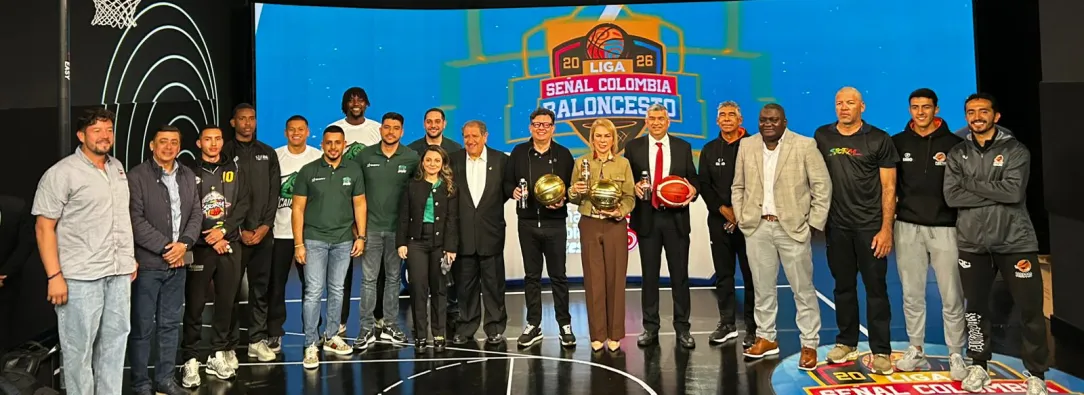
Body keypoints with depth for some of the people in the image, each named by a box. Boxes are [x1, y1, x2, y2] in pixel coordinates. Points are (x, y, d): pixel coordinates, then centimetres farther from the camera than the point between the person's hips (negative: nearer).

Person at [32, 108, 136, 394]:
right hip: (81, 275, -6)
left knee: (115, 339, 12)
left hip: (119, 273, 6)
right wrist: (54, 276, -16)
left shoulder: (117, 167, 12)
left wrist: (130, 258, 17)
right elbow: (44, 227, -10)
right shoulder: (61, 173, -8)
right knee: (79, 346, 2)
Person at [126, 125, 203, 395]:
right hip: (147, 263, -5)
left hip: (178, 262, 5)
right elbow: (135, 220, -12)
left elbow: (196, 214, 9)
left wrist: (184, 243, -7)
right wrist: (164, 247, -14)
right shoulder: (137, 176, -6)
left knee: (171, 324, 12)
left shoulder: (188, 176, 12)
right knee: (143, 327, 2)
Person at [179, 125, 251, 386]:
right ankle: (191, 360, 5)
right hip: (200, 247, -2)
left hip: (230, 245, 3)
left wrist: (223, 230, -11)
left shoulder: (235, 171, 10)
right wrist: (210, 239, -9)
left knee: (226, 302, 6)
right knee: (194, 305, -2)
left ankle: (218, 355, 17)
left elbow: (243, 205, 2)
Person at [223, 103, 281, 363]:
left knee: (261, 288, 7)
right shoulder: (225, 153, 1)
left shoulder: (267, 154, 11)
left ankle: (258, 341, 15)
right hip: (234, 233, -3)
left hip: (263, 233, 3)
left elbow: (274, 192, 7)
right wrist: (240, 230, -9)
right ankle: (229, 345, 5)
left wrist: (265, 226, -4)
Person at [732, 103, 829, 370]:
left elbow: (822, 187, -4)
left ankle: (809, 344, 13)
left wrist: (813, 224, -7)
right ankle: (766, 338, 25)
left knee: (803, 289, 4)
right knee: (762, 287, 12)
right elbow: (738, 187, 13)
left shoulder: (805, 146, -5)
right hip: (757, 228, 4)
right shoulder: (747, 146, 7)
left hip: (793, 227, -3)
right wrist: (741, 218, 5)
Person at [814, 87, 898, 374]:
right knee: (843, 286, 11)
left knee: (876, 288, 1)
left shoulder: (879, 140, -4)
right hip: (836, 226, 3)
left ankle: (880, 351, 9)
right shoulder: (822, 137, 5)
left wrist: (886, 228, -10)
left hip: (870, 226, -3)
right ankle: (846, 344, 23)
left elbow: (888, 187, -4)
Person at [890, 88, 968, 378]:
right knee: (912, 294, 8)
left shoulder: (953, 143, 1)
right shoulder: (898, 142, 7)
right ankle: (916, 352, 18)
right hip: (908, 227, 2)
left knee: (951, 297, 1)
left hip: (945, 227, -2)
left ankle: (956, 355, 13)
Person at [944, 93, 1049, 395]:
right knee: (975, 307, 12)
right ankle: (978, 366, 27)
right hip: (972, 242, 2)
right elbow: (951, 196, -7)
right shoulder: (957, 154, 6)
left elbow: (1015, 191, -17)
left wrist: (970, 182, -11)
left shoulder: (1015, 150, -2)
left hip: (1015, 241, -2)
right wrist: (996, 194, -14)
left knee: (1030, 310, 1)